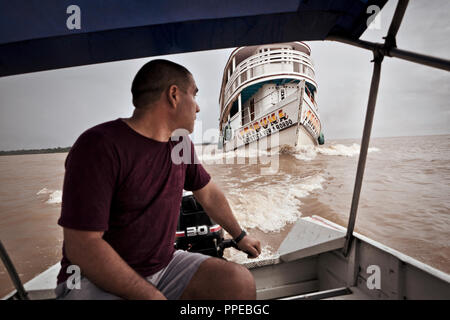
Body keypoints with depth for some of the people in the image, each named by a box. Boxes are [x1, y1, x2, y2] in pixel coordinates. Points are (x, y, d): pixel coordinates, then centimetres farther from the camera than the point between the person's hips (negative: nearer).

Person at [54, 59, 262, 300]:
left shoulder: (180, 143, 2)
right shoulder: (99, 146, -20)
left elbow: (208, 194, 14)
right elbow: (82, 246, -22)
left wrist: (240, 236, 23)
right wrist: (153, 296, -20)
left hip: (164, 265, 6)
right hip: (96, 279, -5)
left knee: (241, 281, -15)